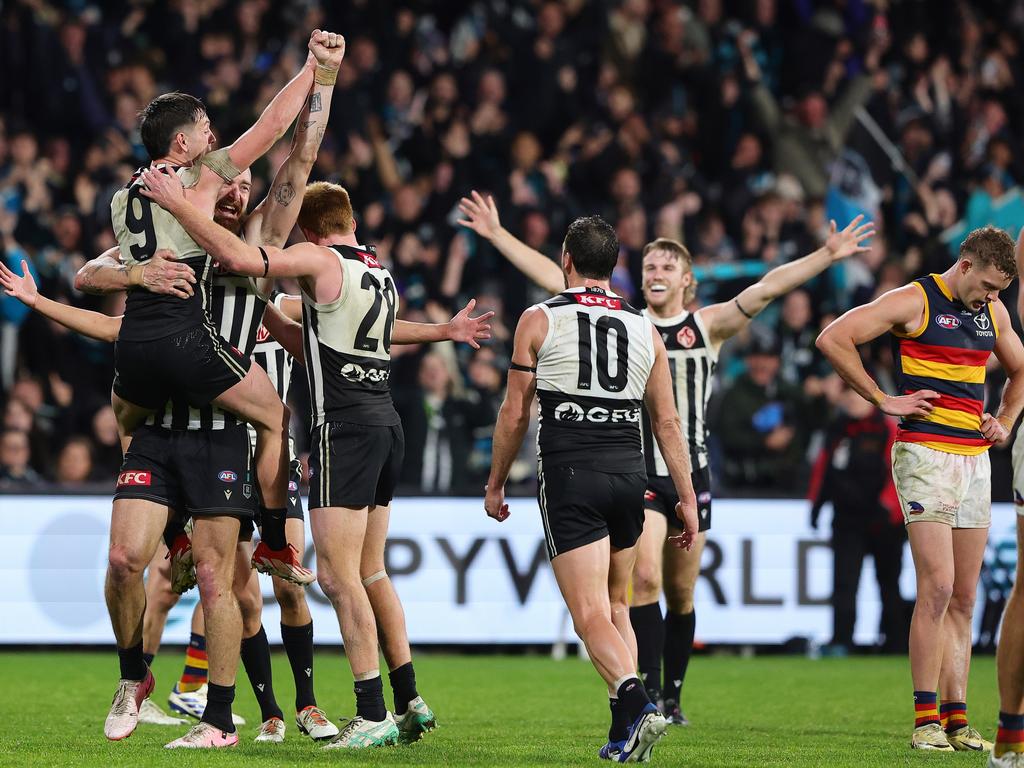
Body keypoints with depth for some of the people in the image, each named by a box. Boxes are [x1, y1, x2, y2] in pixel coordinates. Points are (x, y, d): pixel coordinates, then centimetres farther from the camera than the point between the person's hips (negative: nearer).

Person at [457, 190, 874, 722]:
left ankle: (672, 697, 21)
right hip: (639, 473, -2)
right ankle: (646, 692, -17)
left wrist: (828, 256, -12)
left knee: (681, 594, 9)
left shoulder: (709, 327, 5)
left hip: (691, 474, 2)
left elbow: (768, 287, -3)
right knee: (645, 576, -19)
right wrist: (497, 234, -4)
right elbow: (553, 279, 0)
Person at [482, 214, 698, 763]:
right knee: (615, 603, 18)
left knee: (590, 613, -8)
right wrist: (687, 497, 14)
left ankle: (634, 699, -32)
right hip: (629, 472, 4)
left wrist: (495, 484, 13)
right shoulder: (644, 328, 10)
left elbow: (514, 413, 2)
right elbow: (667, 421, 10)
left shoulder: (539, 320, 1)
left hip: (569, 475, -4)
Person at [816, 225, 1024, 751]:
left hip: (975, 459, 7)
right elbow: (832, 339, -12)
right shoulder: (913, 301, -6)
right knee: (937, 586, -15)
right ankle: (926, 721, -13)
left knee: (963, 599, 4)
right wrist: (883, 400, -11)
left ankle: (956, 720, 6)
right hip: (925, 453, -7)